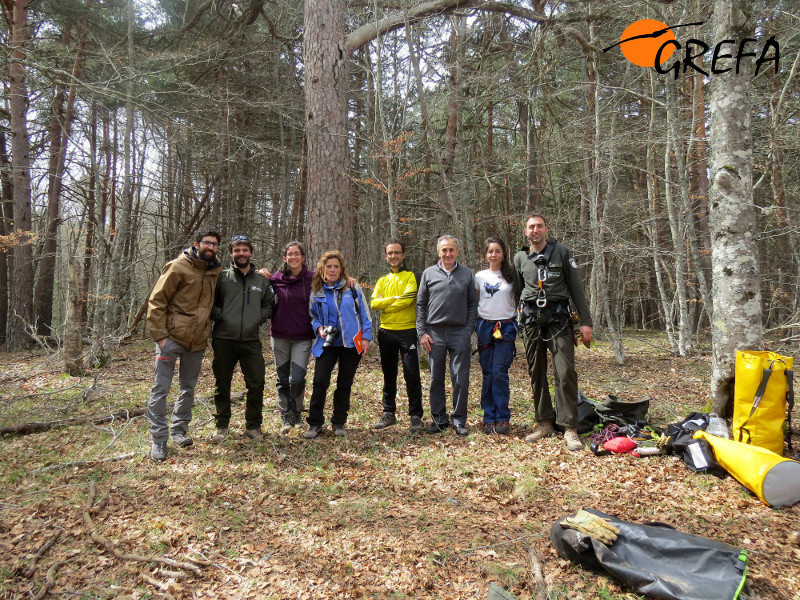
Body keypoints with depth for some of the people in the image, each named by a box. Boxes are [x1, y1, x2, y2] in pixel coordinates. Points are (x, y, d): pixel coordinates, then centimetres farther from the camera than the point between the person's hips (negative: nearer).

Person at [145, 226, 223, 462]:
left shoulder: (215, 271, 7)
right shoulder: (178, 267, -10)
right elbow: (156, 301, -10)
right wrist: (159, 335, -14)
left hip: (197, 340, 6)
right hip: (172, 337, -6)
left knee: (188, 388, 15)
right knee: (160, 388, -2)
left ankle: (179, 430, 30)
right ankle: (159, 439, 7)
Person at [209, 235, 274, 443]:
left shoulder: (262, 280, 9)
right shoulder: (221, 277, 2)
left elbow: (269, 305, 17)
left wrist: (259, 318, 1)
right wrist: (220, 316, -10)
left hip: (251, 340, 1)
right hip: (224, 340, -1)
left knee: (256, 384, 0)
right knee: (222, 385, 8)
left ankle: (253, 426, 16)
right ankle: (221, 426, 23)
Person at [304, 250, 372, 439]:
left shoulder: (353, 288, -1)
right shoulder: (317, 292, 3)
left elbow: (364, 314, 2)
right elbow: (313, 316, 14)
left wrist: (366, 337, -3)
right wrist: (319, 328, -6)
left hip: (352, 343, 0)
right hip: (327, 343, 0)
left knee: (345, 383, 9)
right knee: (320, 381, -10)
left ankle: (339, 422, 23)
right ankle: (314, 423, 5)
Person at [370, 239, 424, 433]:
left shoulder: (411, 276, 0)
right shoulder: (382, 281, 14)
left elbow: (408, 299, -16)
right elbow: (374, 303, -1)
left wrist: (384, 305, -6)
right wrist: (395, 298, -12)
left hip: (407, 331, -5)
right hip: (386, 332, 5)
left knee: (412, 375, -4)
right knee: (389, 376, 13)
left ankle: (416, 416, 5)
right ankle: (388, 413, 23)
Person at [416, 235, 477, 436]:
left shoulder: (467, 274, 8)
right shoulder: (429, 273, 7)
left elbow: (473, 304, 10)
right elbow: (420, 304, 8)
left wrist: (469, 328, -1)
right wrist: (422, 332, 1)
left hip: (460, 333, 0)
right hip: (434, 333, 1)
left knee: (461, 378, 1)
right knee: (436, 378, 7)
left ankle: (459, 420, 13)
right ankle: (439, 419, 18)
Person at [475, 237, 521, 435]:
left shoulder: (512, 275, 4)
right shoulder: (479, 276, 9)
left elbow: (519, 300, 8)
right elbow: (474, 303, 13)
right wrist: (472, 325, 7)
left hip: (506, 327, -2)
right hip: (485, 327, 2)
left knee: (499, 372, -10)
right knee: (488, 374, 3)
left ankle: (502, 418, 1)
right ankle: (489, 418, 10)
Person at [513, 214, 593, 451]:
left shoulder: (562, 252, 3)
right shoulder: (520, 258, 11)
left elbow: (576, 288, 2)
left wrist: (585, 321, -4)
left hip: (558, 319, -3)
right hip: (531, 320, 3)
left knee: (565, 373, -11)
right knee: (536, 374, 7)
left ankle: (570, 428, -5)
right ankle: (544, 423, 17)